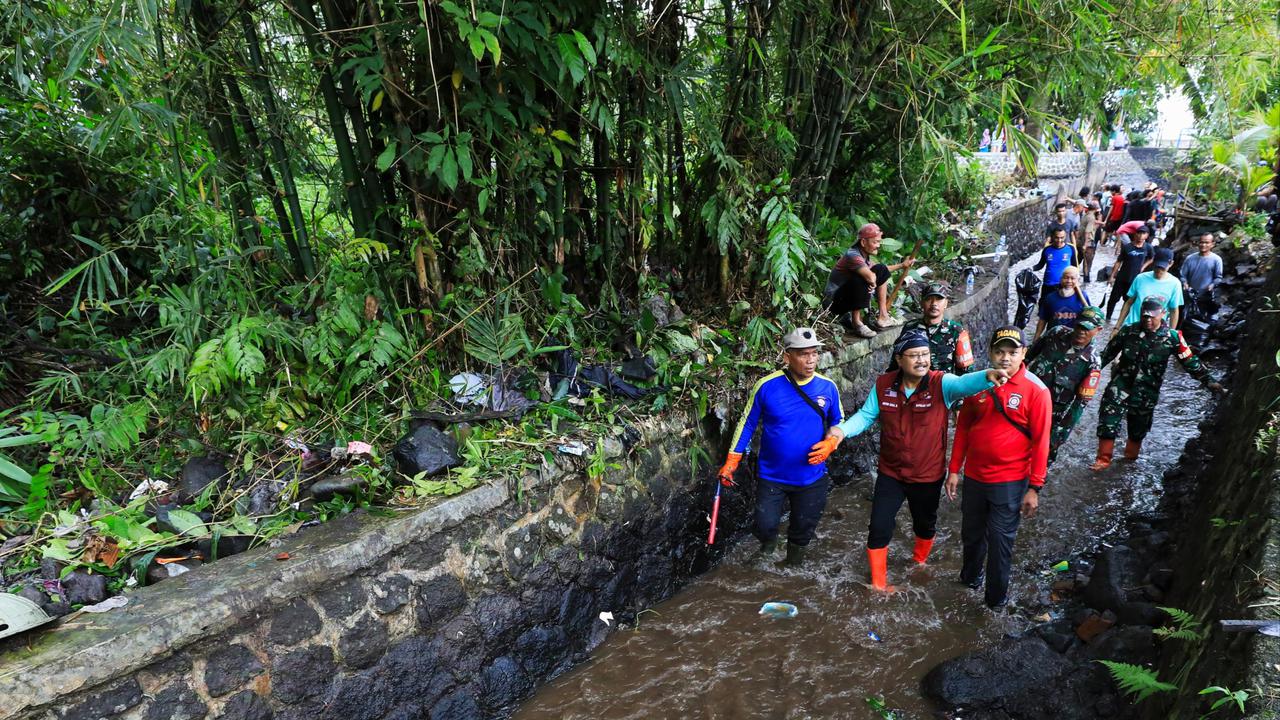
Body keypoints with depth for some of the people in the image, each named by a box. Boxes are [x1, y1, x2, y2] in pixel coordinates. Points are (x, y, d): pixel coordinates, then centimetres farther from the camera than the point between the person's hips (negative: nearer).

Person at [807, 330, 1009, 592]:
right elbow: (866, 416, -3)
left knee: (925, 523, 23)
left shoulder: (941, 384, -18)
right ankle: (878, 582, 22)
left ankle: (919, 561, 54)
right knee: (879, 527, 2)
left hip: (929, 475, -1)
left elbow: (964, 383, -38)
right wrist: (841, 431, -21)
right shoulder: (883, 385, -9)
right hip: (890, 473, 1)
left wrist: (987, 376, -61)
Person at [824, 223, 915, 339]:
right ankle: (856, 323, -22)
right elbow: (870, 277, -39)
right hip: (835, 302, -9)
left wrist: (902, 265, 21)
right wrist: (873, 282, -17)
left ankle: (883, 316, 5)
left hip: (851, 298, 9)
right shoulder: (853, 255, -24)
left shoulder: (865, 255, 5)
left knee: (882, 269, 6)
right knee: (861, 280, -34)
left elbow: (880, 272, 25)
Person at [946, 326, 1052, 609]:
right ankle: (970, 575, 46)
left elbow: (1040, 442, -11)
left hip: (1009, 482, -4)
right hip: (974, 476, 4)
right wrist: (954, 470, 6)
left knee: (1000, 540, 6)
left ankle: (997, 596, 26)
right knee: (971, 533, 21)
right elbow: (963, 428, 6)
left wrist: (1034, 488, -11)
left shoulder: (1035, 390, -13)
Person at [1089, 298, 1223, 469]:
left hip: (1147, 391, 0)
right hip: (1121, 383, 0)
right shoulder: (1128, 331, -4)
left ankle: (1131, 456, 37)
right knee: (1108, 418, -12)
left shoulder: (1172, 337, -5)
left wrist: (1207, 380, -1)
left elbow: (1189, 361, 1)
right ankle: (1103, 459, -5)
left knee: (1139, 426, 13)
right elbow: (1108, 353, 5)